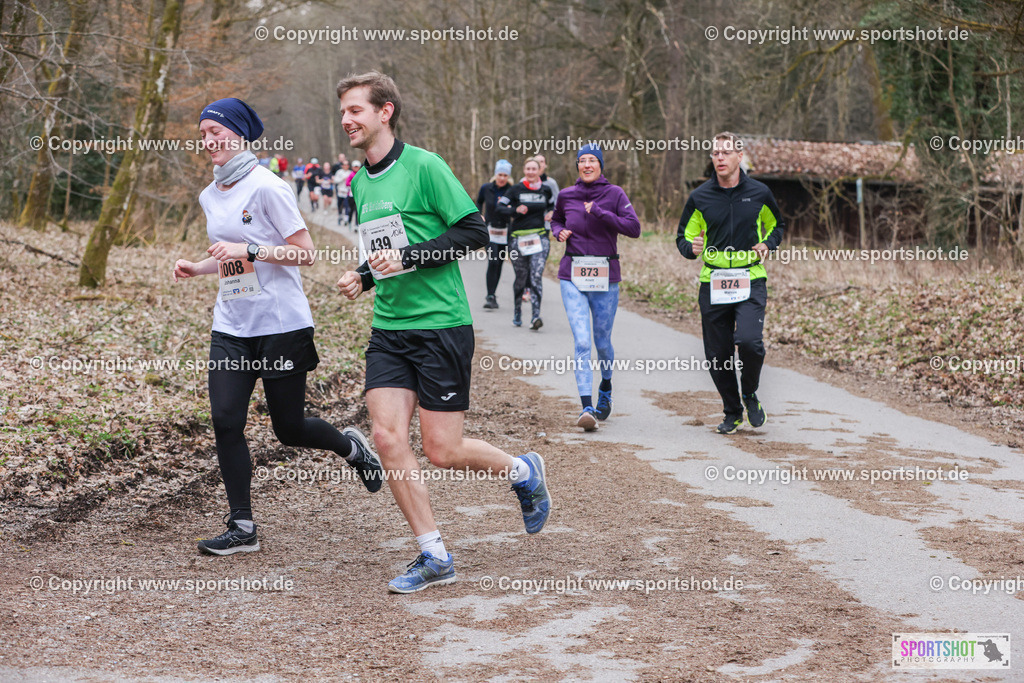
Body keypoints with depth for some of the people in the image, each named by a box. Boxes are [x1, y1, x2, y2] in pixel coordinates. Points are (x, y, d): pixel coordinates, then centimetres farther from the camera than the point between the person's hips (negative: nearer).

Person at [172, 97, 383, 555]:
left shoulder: (267, 187, -11)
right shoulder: (210, 196, 11)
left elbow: (305, 253, -13)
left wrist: (249, 250, -22)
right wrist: (196, 268, 6)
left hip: (281, 325, -6)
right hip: (231, 328, 6)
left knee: (289, 429, 3)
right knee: (225, 422, -5)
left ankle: (351, 447, 34)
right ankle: (242, 528, 3)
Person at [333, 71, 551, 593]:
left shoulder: (424, 166, -9)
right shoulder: (359, 183, 13)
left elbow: (474, 232, -12)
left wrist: (409, 257, -19)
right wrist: (364, 276, 8)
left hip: (441, 324, -6)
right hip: (388, 329, 7)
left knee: (441, 450, -5)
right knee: (388, 437, -6)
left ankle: (524, 472, 26)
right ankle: (433, 556, 6)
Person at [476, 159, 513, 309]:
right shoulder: (486, 188, -1)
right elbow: (479, 202, 18)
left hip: (505, 231, 1)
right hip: (490, 229, -1)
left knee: (499, 264, 7)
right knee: (492, 262, -15)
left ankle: (492, 294, 23)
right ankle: (491, 296, -14)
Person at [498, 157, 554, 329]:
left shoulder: (545, 190, 10)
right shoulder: (516, 189, 2)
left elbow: (552, 205, 29)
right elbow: (500, 207, -4)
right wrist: (516, 210, -19)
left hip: (540, 238, 1)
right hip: (518, 239, -1)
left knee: (536, 276, -14)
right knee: (520, 278, 5)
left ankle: (536, 316, -20)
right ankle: (517, 314, 25)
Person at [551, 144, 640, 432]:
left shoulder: (614, 194, -2)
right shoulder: (565, 196, 5)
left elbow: (634, 228, -13)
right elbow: (556, 220, 25)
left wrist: (599, 212, -18)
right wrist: (559, 232, 3)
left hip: (606, 277, 0)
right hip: (572, 277, 0)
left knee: (602, 342, 11)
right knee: (582, 343, -13)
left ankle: (605, 389, 41)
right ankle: (587, 408, -16)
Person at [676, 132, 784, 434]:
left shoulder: (759, 193, 3)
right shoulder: (700, 197, 2)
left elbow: (777, 225, 20)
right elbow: (683, 237, 9)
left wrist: (767, 244, -1)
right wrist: (692, 247, -14)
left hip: (751, 281, -1)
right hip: (712, 284, 2)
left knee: (749, 340, -21)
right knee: (717, 353, 4)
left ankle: (750, 394, 8)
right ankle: (732, 412, 23)